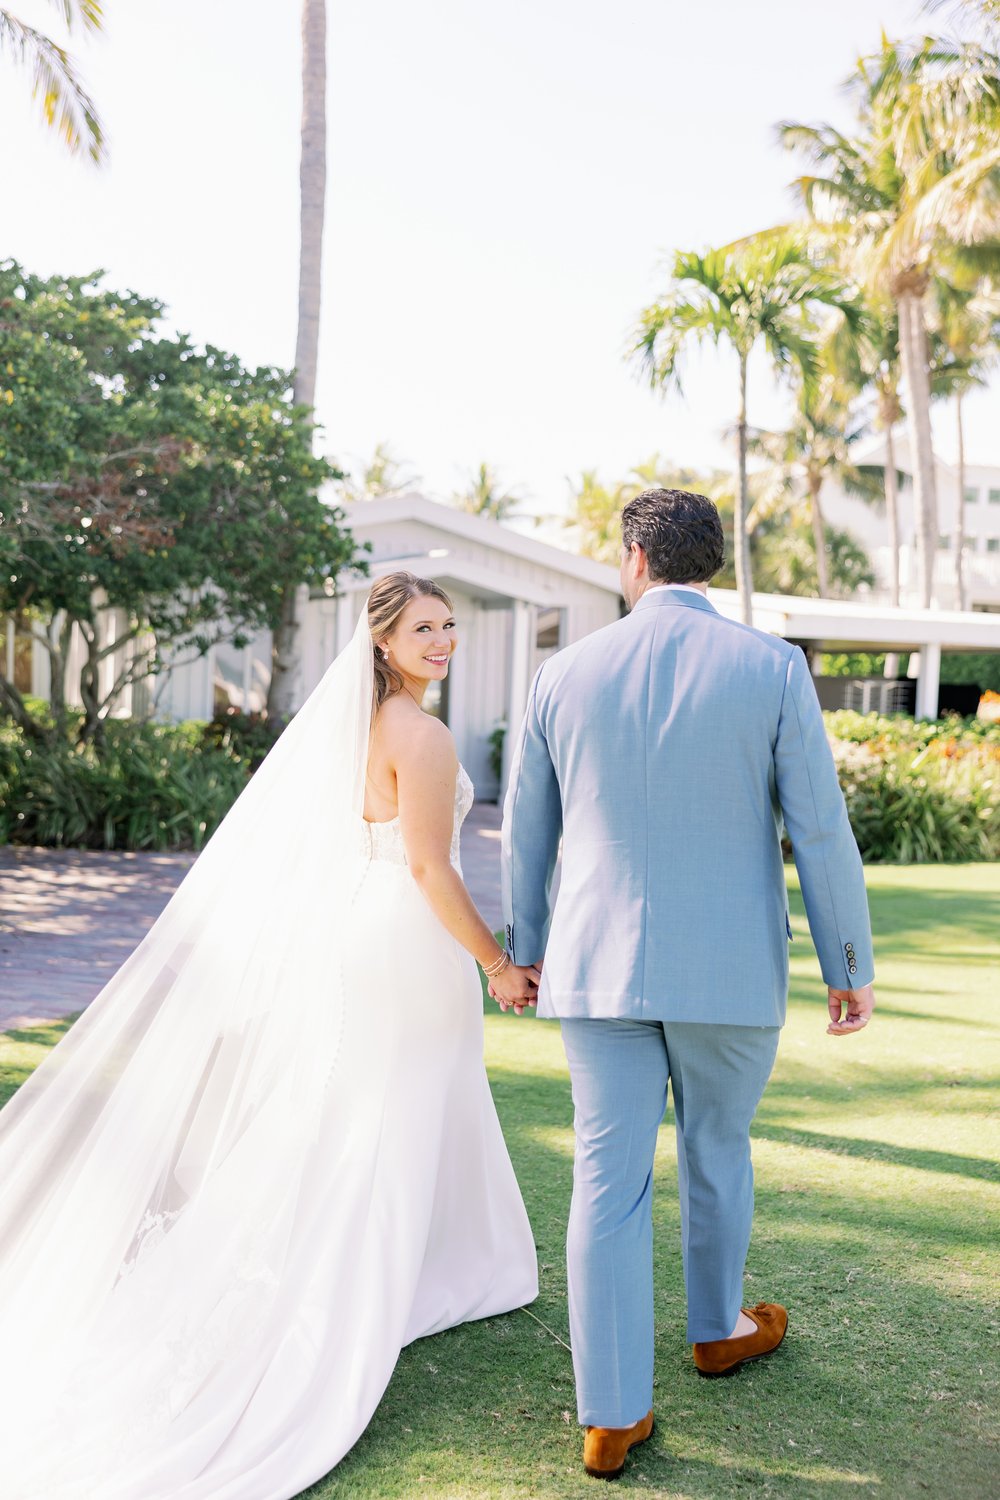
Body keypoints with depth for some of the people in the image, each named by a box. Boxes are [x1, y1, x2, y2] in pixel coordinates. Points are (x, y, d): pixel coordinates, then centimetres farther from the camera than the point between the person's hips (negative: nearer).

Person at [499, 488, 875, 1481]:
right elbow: (820, 830, -7)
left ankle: (611, 1416, 11)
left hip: (598, 968, 1)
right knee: (717, 1152, 21)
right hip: (730, 972, -1)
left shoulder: (563, 675, -1)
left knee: (608, 1180, 7)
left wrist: (523, 946, 22)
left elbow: (526, 833, 8)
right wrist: (850, 967, 3)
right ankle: (716, 1327, 44)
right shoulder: (772, 669, -8)